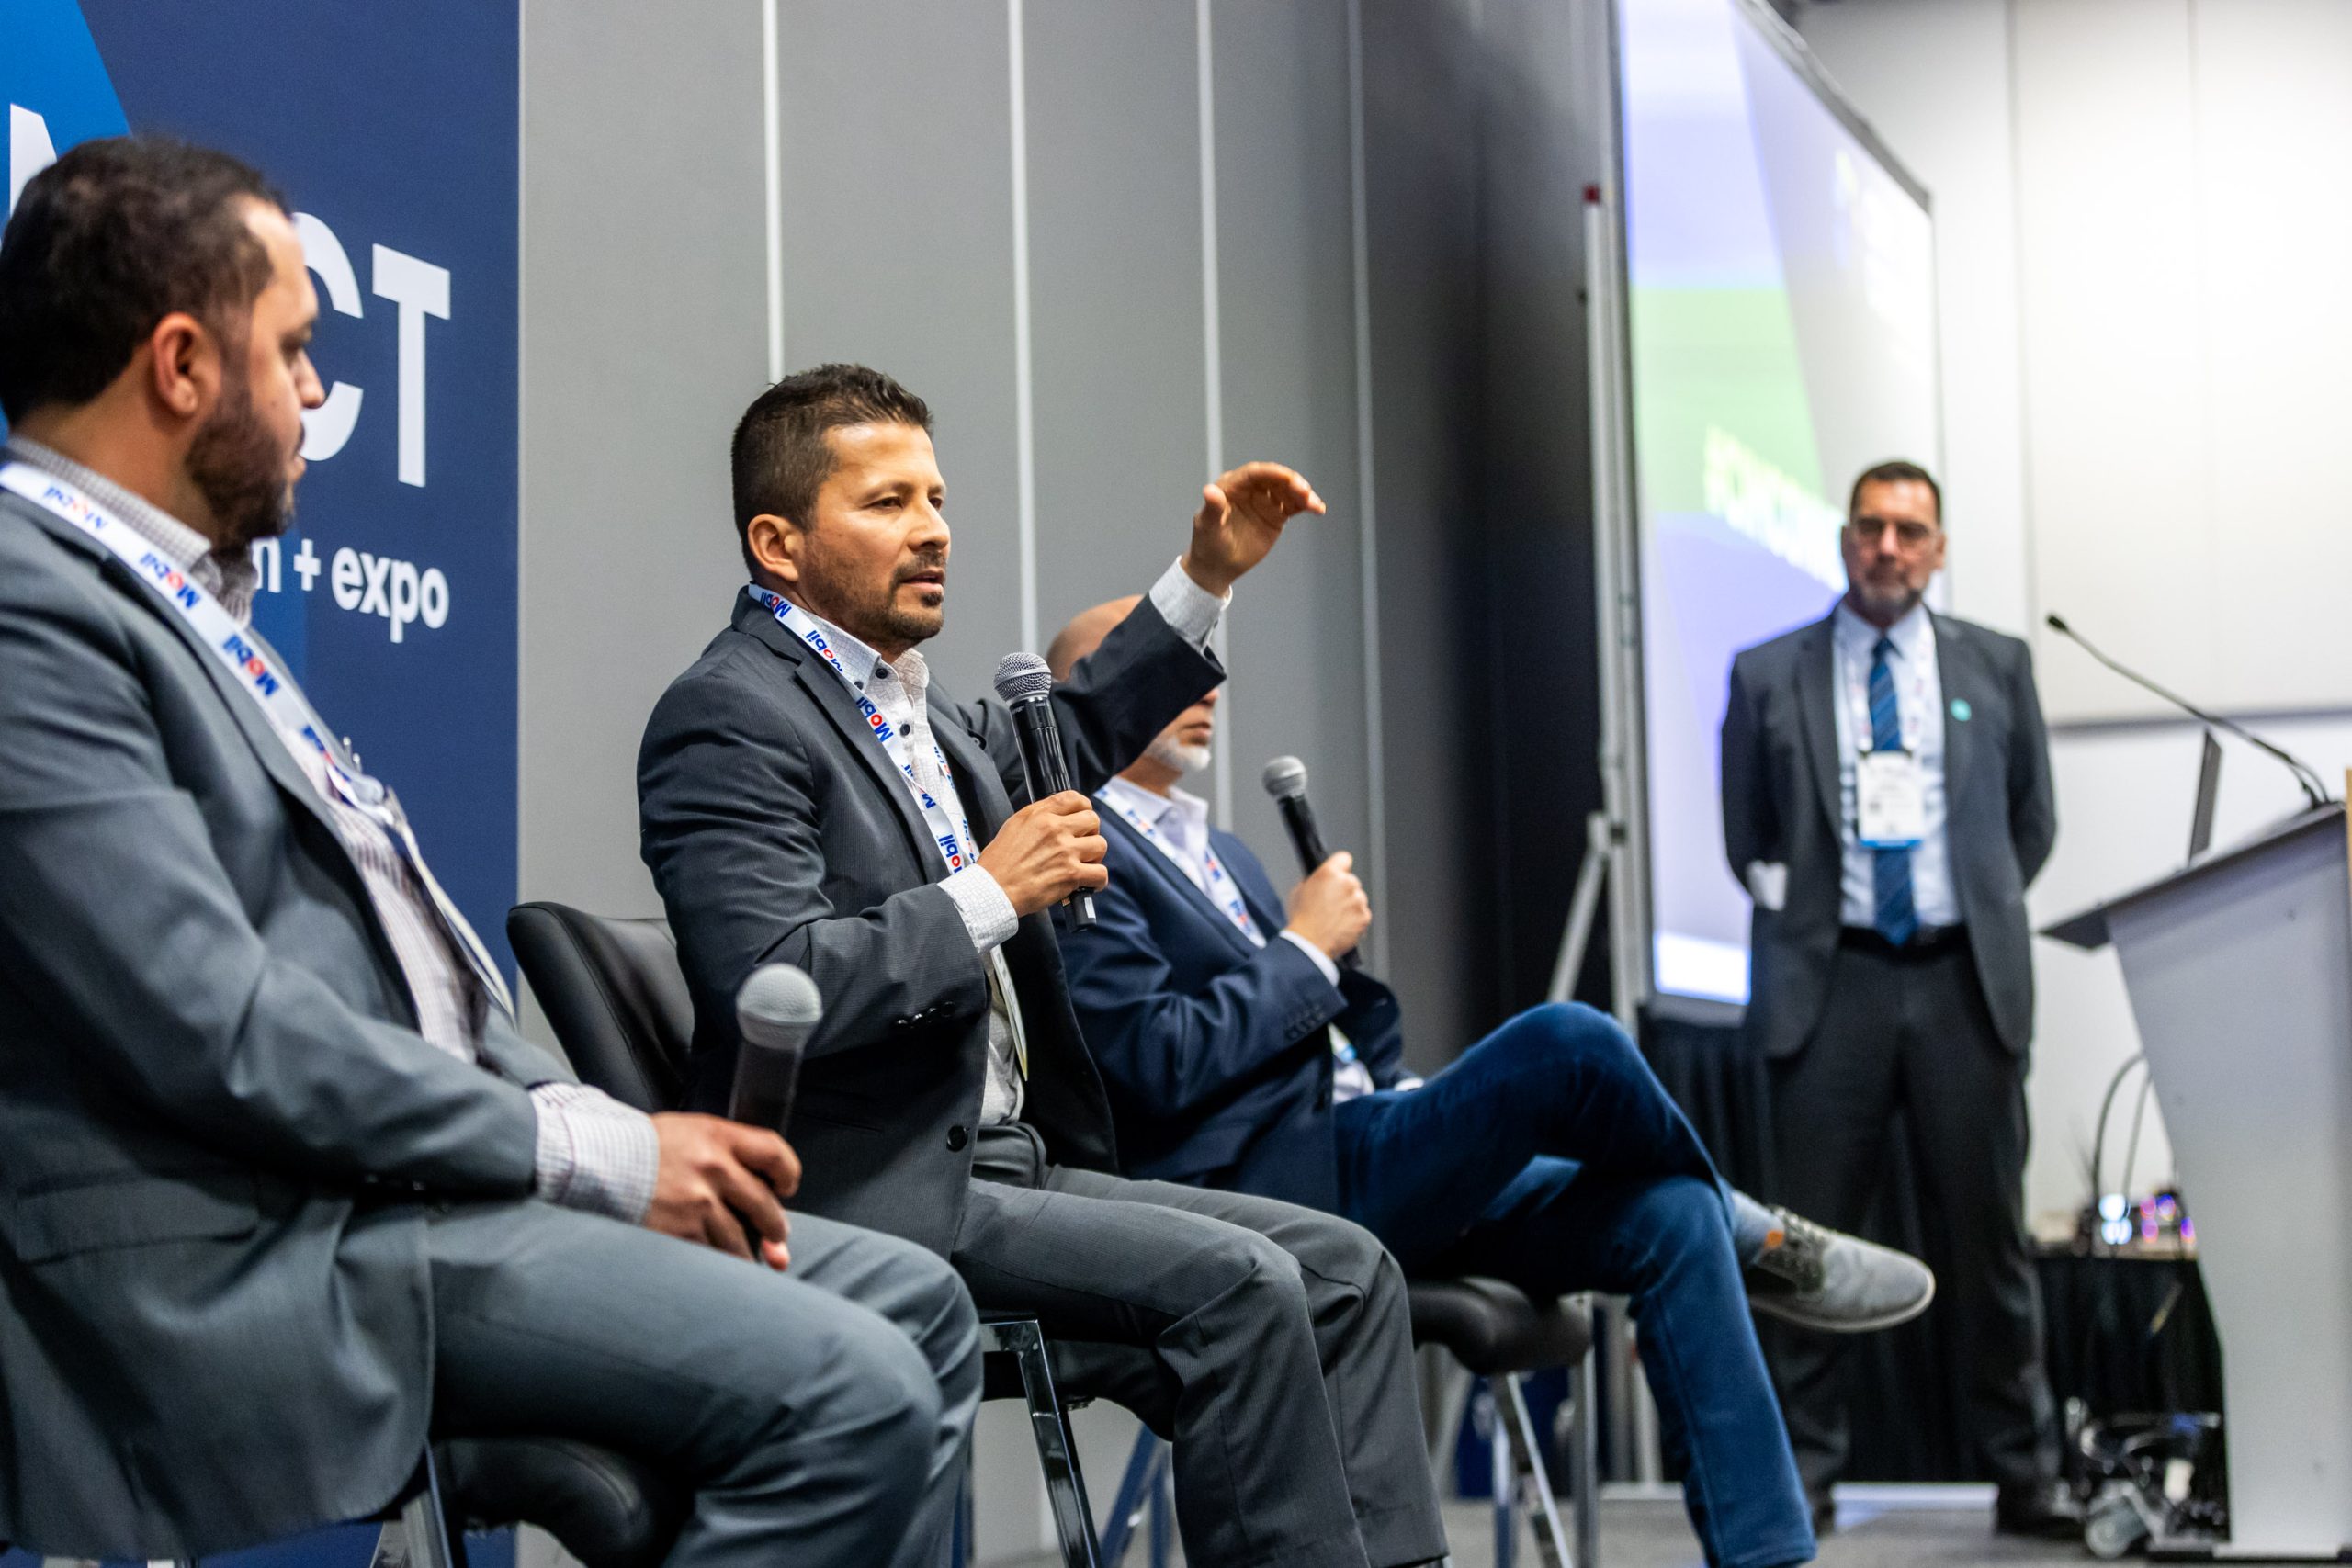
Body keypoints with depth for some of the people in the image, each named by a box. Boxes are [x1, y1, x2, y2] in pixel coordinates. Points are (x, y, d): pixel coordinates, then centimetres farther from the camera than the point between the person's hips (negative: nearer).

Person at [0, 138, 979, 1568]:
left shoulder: (177, 589, 18)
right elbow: (221, 1033, -21)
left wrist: (592, 1120, 4)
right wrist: (589, 1153, -14)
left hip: (413, 1167, 10)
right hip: (266, 1254, -10)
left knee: (914, 1307, 7)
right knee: (849, 1395, -20)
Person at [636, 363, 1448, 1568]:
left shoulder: (910, 709, 16)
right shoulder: (727, 719, -12)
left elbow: (1056, 746, 38)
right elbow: (776, 993, -24)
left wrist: (1207, 578, 30)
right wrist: (991, 893, -16)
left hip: (1004, 1165, 10)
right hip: (870, 1198, -10)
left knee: (1343, 1268, 1)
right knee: (1239, 1284, -22)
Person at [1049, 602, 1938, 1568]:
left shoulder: (1223, 856, 25)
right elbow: (1160, 1062, -18)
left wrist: (1402, 1110, 8)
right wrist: (1308, 947, -9)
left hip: (1357, 1162, 10)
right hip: (1270, 1196, -9)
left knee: (1669, 1216, -7)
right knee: (1569, 1044, -23)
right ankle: (1753, 1237, 5)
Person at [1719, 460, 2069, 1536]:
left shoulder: (1998, 667, 10)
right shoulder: (1768, 676, 7)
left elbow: (2032, 822, 17)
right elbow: (1745, 836, 15)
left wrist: (1979, 909, 12)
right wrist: (1795, 905, 7)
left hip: (1963, 979, 1)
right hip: (1830, 982, -1)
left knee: (1991, 1233, 4)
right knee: (1814, 1238, 0)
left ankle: (2024, 1474, 13)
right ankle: (1802, 1474, 7)